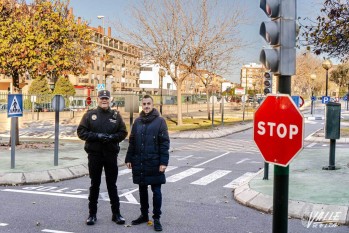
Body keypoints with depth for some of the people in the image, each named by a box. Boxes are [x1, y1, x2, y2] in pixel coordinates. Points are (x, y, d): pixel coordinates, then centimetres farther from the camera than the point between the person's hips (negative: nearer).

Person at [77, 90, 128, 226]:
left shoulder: (116, 115, 4)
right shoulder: (90, 115, 1)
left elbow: (123, 133, 3)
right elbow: (81, 132, -4)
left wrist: (111, 137, -16)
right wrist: (97, 136, -17)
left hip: (111, 154, 1)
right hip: (94, 154, -1)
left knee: (112, 184, 9)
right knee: (94, 185, 9)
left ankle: (116, 213, 19)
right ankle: (92, 214, 20)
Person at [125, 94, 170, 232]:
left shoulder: (160, 121, -5)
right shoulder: (137, 122, 9)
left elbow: (164, 143, -9)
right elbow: (132, 142, 12)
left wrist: (163, 162, -15)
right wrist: (129, 159, 7)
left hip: (154, 163, -4)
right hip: (139, 163, 4)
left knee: (156, 191, 3)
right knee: (142, 190, 14)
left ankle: (156, 218, 13)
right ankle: (144, 215, 28)